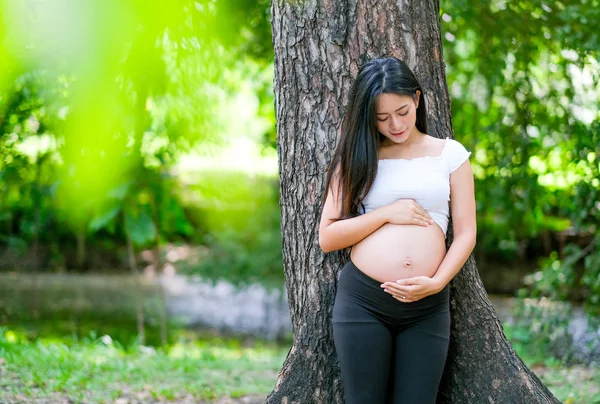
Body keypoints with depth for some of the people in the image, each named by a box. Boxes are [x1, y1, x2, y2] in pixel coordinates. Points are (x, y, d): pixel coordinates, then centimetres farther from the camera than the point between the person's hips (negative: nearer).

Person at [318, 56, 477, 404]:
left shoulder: (450, 153, 8)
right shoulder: (356, 159, 9)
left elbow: (466, 232, 4)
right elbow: (327, 237, 3)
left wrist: (437, 282, -11)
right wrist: (386, 213, -8)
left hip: (427, 306, 0)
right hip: (362, 299, 0)